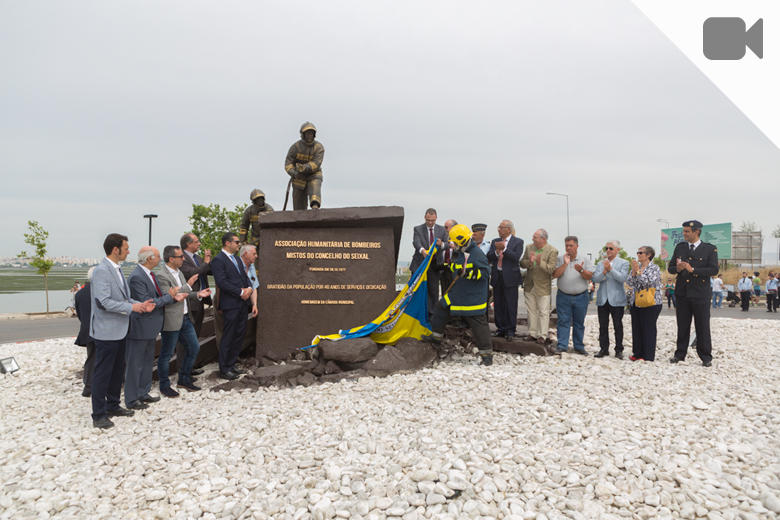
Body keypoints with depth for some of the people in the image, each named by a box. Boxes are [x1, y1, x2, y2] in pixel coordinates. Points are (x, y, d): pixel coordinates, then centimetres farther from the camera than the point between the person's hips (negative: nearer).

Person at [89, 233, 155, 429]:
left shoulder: (117, 269, 12)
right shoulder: (101, 271, -18)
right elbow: (103, 302, -25)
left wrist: (140, 304, 4)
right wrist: (131, 308, -19)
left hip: (119, 330, 10)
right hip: (106, 331, -10)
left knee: (117, 371, 19)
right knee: (102, 373, 0)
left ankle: (113, 405, 32)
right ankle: (99, 415, 9)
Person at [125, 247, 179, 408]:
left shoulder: (149, 274, 8)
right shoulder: (137, 277, -22)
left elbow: (158, 294, 8)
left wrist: (173, 296, -9)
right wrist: (169, 297, -16)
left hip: (150, 327, 10)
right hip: (140, 328, -10)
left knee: (147, 361, 20)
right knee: (135, 364, 3)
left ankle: (143, 393, 33)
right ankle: (131, 400, 14)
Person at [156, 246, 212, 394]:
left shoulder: (179, 272, 12)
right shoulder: (161, 276, -16)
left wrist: (198, 294, 1)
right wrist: (188, 285, -18)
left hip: (185, 318, 9)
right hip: (171, 320, -9)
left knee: (194, 347, 14)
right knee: (166, 354, 5)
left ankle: (184, 379, 29)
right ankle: (164, 386, 19)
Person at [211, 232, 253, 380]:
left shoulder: (236, 258, 18)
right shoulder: (218, 260, -10)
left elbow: (244, 276, 18)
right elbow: (222, 282, -18)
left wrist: (249, 288, -2)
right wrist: (241, 292, -16)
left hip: (242, 303, 8)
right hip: (230, 305, -8)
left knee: (239, 335, 13)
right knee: (228, 337, -1)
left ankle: (231, 365, 24)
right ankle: (224, 370, 9)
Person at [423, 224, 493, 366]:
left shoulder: (477, 254, -17)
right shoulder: (459, 253, 10)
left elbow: (484, 273, -21)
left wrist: (468, 273, -31)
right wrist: (453, 265, 11)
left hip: (473, 297, -8)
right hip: (457, 293, 9)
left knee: (479, 325, -6)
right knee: (441, 307, 15)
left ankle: (487, 354, 3)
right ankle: (436, 336, 35)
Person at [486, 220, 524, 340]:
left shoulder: (518, 242, -1)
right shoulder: (495, 241, 12)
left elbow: (516, 257, -16)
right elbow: (488, 258, 2)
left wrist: (504, 248, -22)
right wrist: (496, 252, -16)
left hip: (510, 278, -5)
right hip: (497, 277, 5)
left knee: (511, 306, -1)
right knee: (498, 305, 9)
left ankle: (510, 330, 8)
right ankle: (500, 328, 20)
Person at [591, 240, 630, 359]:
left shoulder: (624, 263, 3)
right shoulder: (601, 263, 12)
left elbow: (622, 278, -13)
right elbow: (595, 279, 0)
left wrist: (610, 269, -20)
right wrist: (604, 271, -16)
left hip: (616, 300, -3)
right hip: (602, 299, 3)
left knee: (618, 326, 2)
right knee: (603, 326, 7)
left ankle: (619, 350, 10)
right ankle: (604, 348, 15)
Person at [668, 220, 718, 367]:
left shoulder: (710, 249, -1)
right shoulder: (680, 247, 11)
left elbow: (714, 270, -10)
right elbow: (670, 268, 10)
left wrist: (693, 270, -19)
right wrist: (677, 268, -13)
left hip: (700, 294, -3)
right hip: (682, 293, 3)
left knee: (702, 327, 2)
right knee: (682, 326, 10)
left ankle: (706, 357, 12)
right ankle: (680, 354, 19)